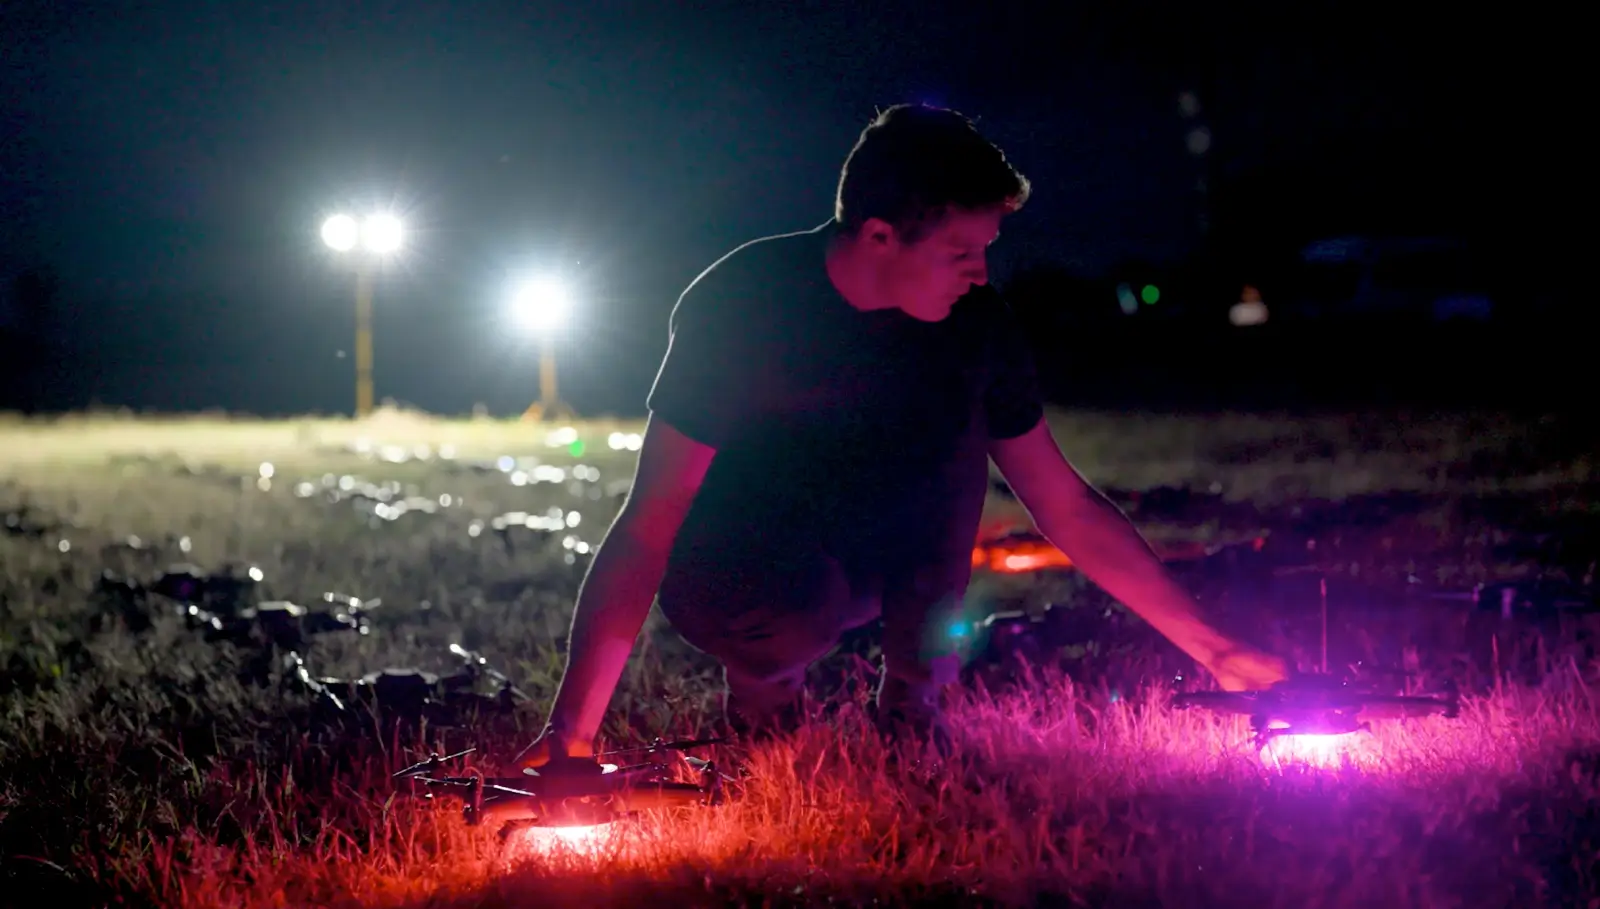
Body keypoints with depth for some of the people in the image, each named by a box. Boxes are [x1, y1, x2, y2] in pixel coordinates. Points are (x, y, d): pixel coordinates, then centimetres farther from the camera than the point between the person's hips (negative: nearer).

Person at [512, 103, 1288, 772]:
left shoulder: (971, 319, -12)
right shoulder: (739, 305, -25)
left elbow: (1069, 510, -2)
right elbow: (645, 529, -28)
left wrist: (1210, 648, -6)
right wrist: (571, 731, -37)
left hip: (870, 556, 4)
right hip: (730, 573, -4)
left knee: (954, 401, -22)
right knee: (804, 608, -39)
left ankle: (911, 708, -11)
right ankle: (759, 684, -1)